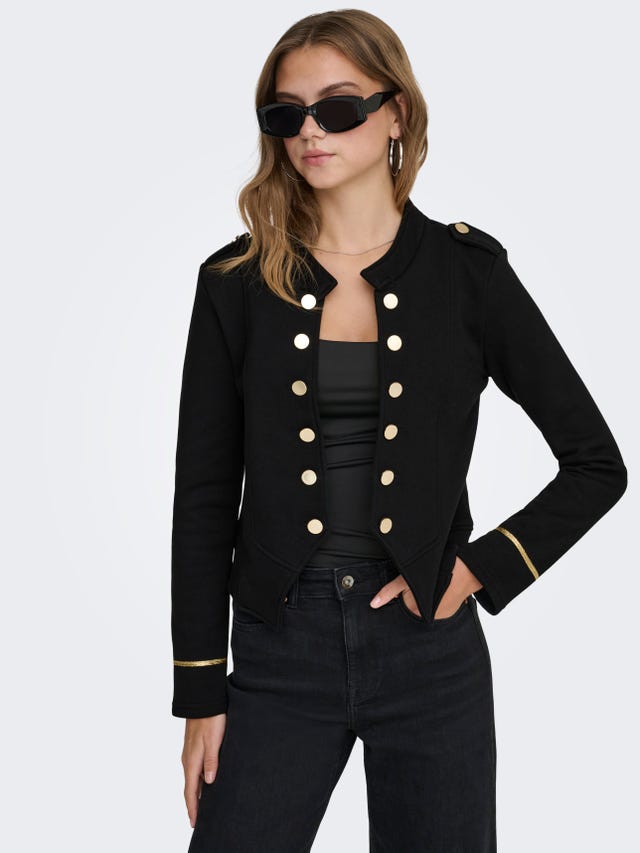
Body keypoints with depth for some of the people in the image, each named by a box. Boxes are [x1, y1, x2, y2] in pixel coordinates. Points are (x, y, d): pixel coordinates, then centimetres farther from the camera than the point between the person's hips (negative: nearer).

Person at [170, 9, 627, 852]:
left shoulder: (467, 272, -1)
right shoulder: (237, 282, 1)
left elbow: (597, 465, 3)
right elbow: (204, 497, 3)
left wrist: (482, 570, -6)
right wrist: (201, 694, 2)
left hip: (429, 648, 0)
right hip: (280, 652, 1)